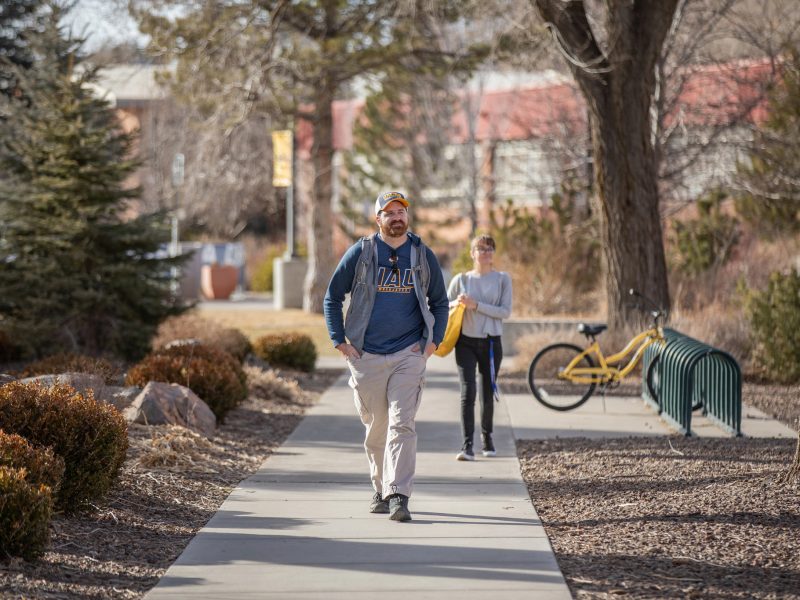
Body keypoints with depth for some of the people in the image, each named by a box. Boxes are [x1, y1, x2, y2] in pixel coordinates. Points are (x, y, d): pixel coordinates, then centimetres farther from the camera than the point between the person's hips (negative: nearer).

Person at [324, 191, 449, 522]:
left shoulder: (423, 256, 6)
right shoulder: (360, 253, 2)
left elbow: (440, 302, 16)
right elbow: (332, 297, 7)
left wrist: (434, 341, 4)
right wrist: (340, 342, 0)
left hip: (409, 354, 0)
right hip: (366, 356, 1)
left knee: (402, 424, -13)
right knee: (376, 428, 8)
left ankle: (399, 496, -18)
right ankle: (381, 488, 25)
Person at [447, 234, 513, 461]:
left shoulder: (502, 279, 2)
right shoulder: (461, 279, 4)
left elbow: (505, 311, -8)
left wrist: (476, 305, -17)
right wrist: (458, 303, -12)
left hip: (491, 342, 0)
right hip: (466, 342, 0)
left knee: (488, 394, 11)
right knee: (468, 393, -12)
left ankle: (487, 437, 33)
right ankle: (467, 445, -16)